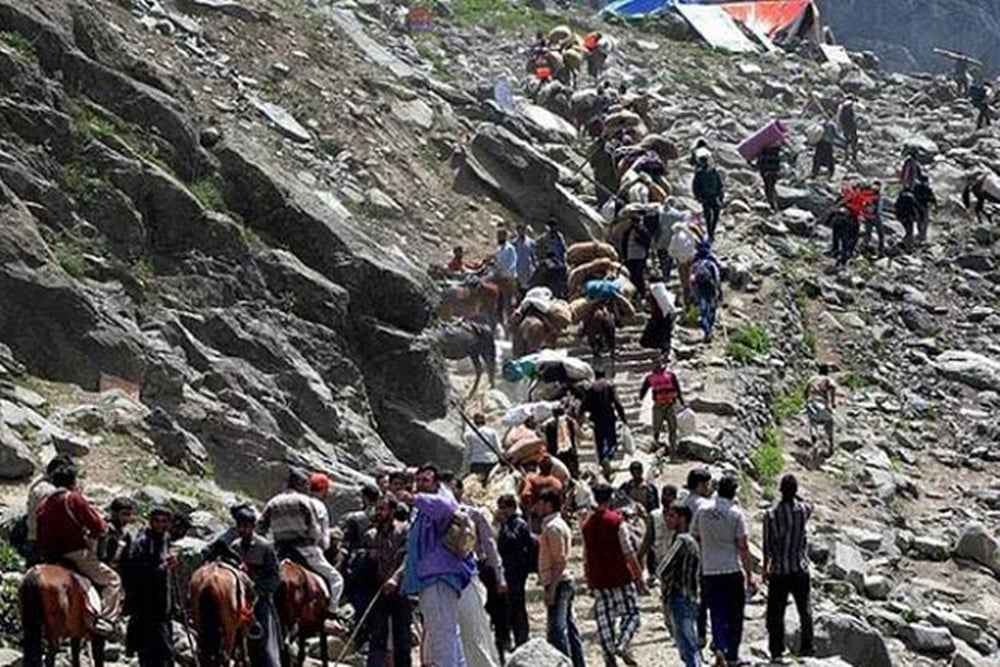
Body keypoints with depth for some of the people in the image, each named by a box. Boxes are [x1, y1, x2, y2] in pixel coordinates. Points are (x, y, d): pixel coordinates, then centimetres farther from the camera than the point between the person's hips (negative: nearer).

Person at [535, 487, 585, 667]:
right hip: (565, 581, 10)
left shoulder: (553, 527, -15)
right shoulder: (558, 524, 16)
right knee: (569, 627, 13)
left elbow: (559, 561, -20)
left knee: (557, 631, -10)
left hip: (557, 583, -10)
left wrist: (551, 589, -22)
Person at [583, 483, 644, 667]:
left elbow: (586, 559, 11)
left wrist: (590, 583, 19)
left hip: (598, 581, 4)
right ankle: (622, 645, -17)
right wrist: (639, 576, -4)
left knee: (604, 620, 6)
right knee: (631, 613, 5)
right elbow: (629, 553, -10)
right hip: (620, 577, -4)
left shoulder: (588, 525, 7)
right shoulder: (617, 521, -8)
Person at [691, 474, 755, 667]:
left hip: (709, 571, 2)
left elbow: (694, 539, 7)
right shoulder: (736, 514, -9)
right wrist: (749, 575, -4)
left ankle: (719, 648, -15)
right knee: (734, 615, 10)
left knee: (717, 614, 5)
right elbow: (742, 547, -10)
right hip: (733, 571, -2)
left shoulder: (702, 512, 1)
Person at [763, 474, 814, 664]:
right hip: (800, 569, 3)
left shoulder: (772, 514, -13)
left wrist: (765, 569, -3)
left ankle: (776, 651, 3)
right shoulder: (804, 510, -4)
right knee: (804, 609, 14)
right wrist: (795, 496, 13)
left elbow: (768, 546, -12)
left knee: (776, 613, 4)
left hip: (779, 570, -3)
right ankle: (806, 647, 17)